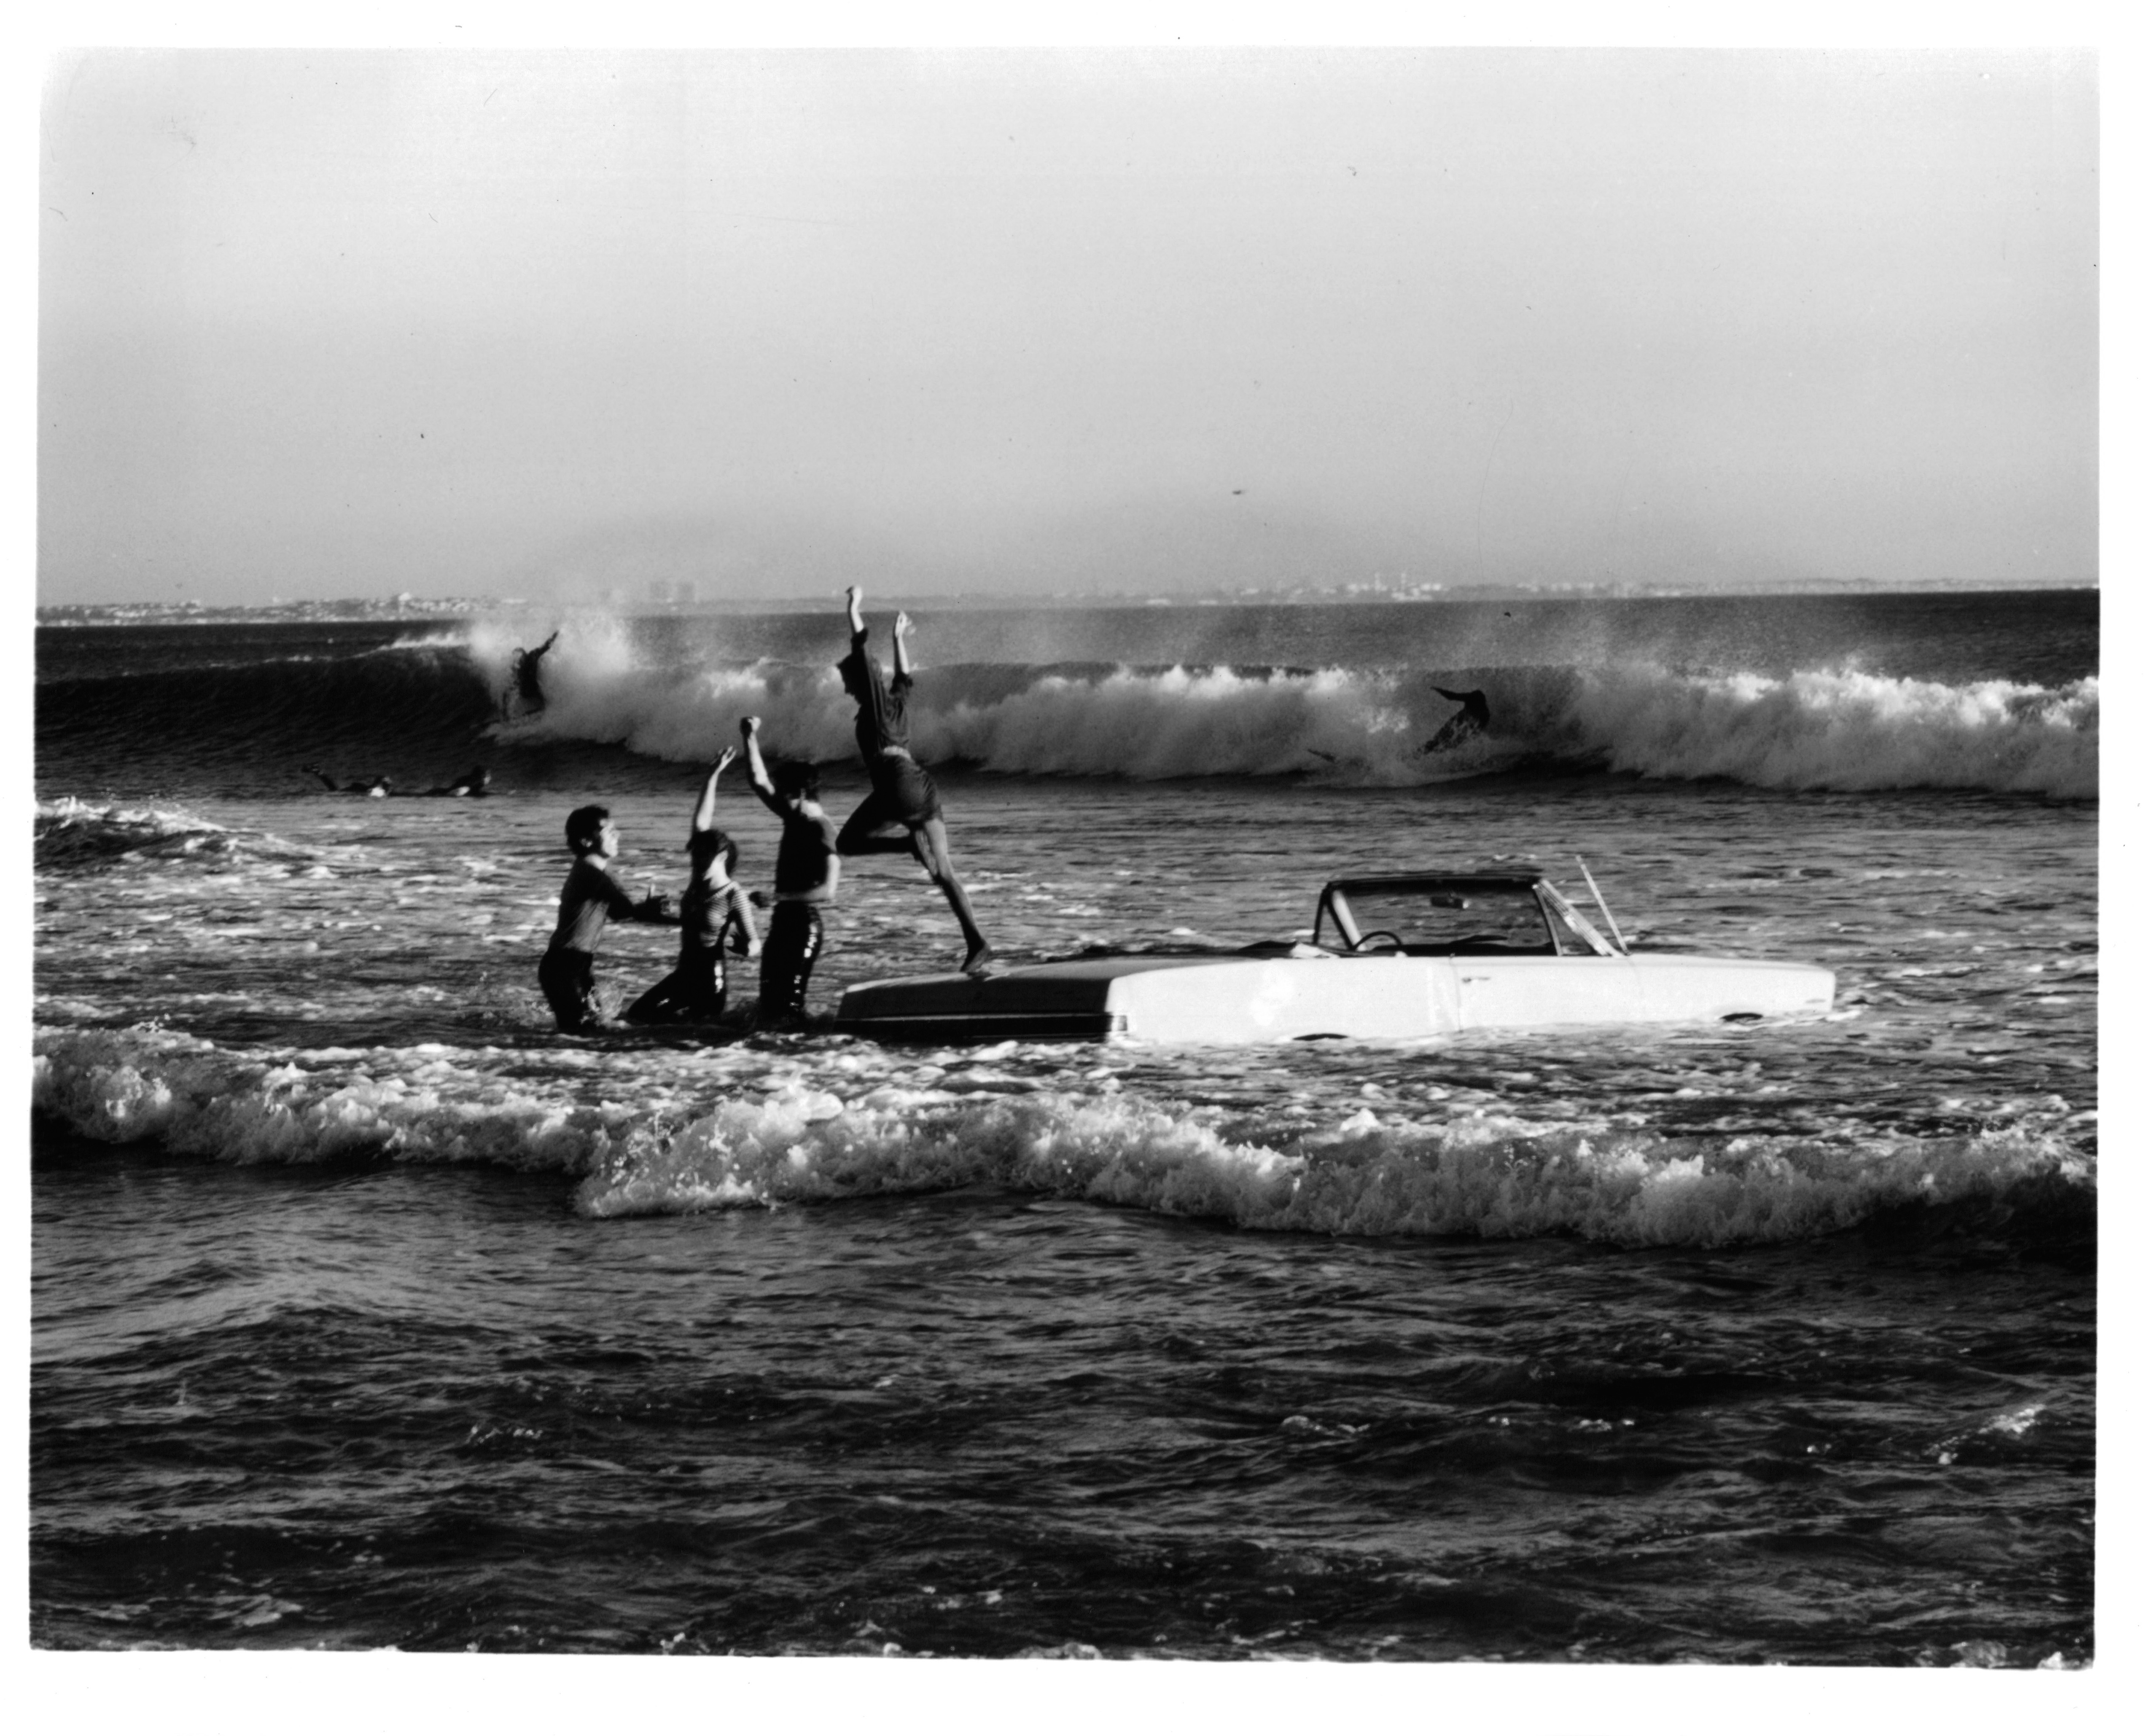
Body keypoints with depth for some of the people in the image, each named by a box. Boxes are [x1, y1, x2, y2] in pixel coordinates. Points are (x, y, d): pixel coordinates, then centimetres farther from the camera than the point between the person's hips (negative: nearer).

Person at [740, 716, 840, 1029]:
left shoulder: (823, 832, -17)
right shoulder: (794, 819, 7)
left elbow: (827, 890, -25)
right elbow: (760, 782, 15)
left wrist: (781, 897, -25)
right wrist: (751, 739, 7)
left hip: (804, 922, -9)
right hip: (784, 919, 9)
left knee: (789, 1002, -11)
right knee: (770, 992, 11)